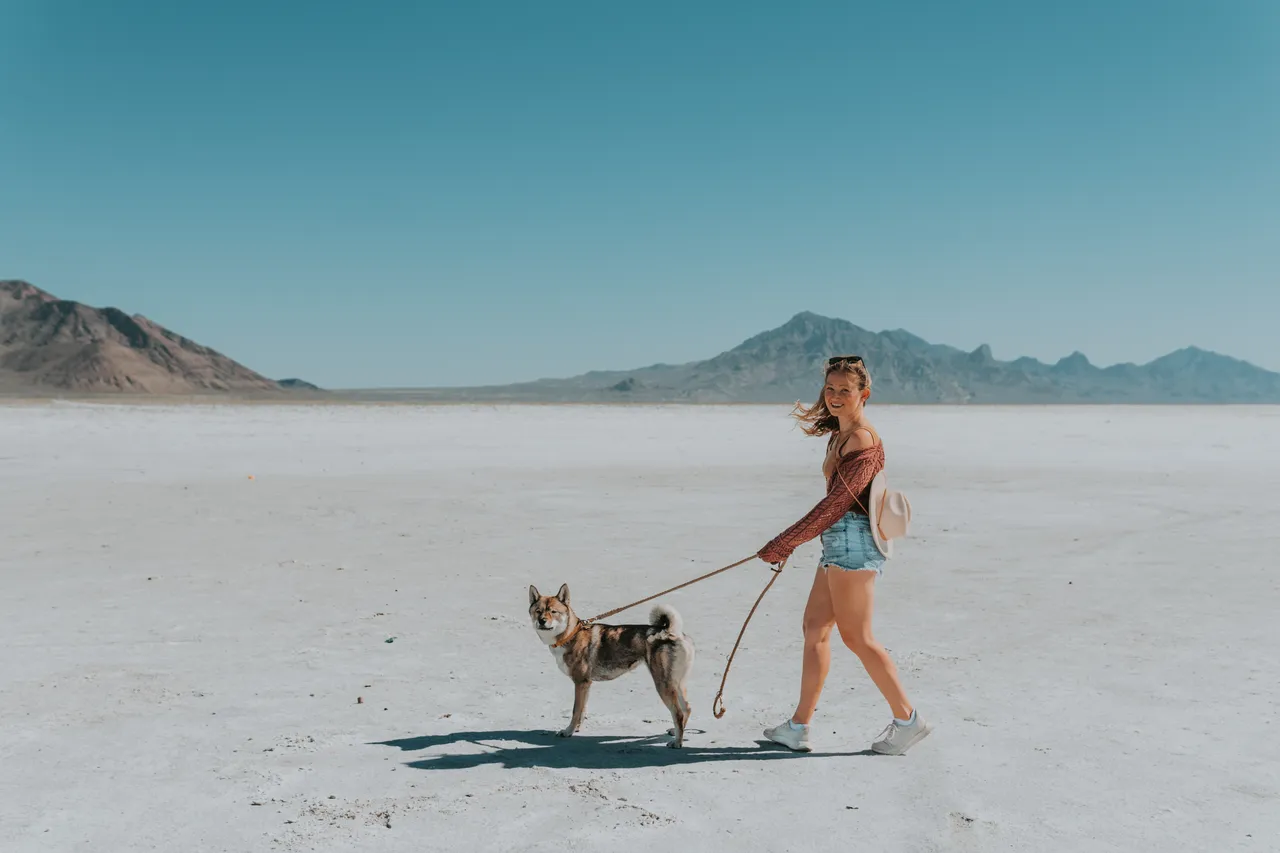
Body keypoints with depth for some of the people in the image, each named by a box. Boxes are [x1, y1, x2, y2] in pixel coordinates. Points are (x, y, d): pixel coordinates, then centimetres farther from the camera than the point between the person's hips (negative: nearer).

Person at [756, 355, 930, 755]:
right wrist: (789, 542, 22)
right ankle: (798, 727, 13)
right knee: (814, 628, 9)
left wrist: (783, 543, -18)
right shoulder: (840, 436, 16)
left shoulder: (862, 440, -14)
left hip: (853, 541, -10)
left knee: (856, 636, -3)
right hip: (839, 542, 10)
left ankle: (908, 719, 9)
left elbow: (836, 502, -20)